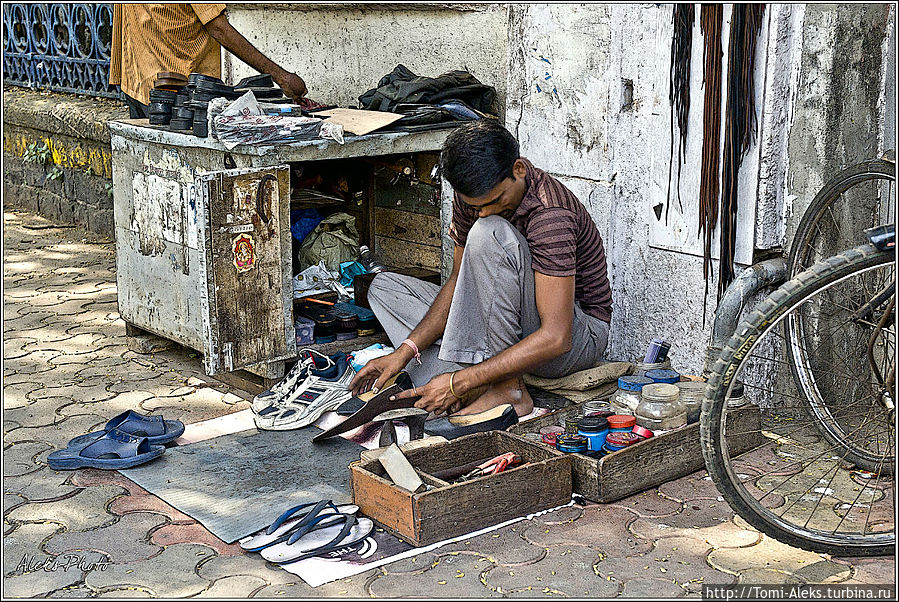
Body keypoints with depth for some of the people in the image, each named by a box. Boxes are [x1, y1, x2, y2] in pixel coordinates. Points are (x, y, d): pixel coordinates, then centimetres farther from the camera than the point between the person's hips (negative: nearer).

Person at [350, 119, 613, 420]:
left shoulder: (550, 216, -30)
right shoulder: (473, 195, -7)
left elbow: (555, 338, -34)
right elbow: (460, 281, 2)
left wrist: (459, 382, -35)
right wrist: (404, 352, -11)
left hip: (578, 337, -8)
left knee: (490, 233, -32)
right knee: (385, 286, 3)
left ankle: (507, 389, -27)